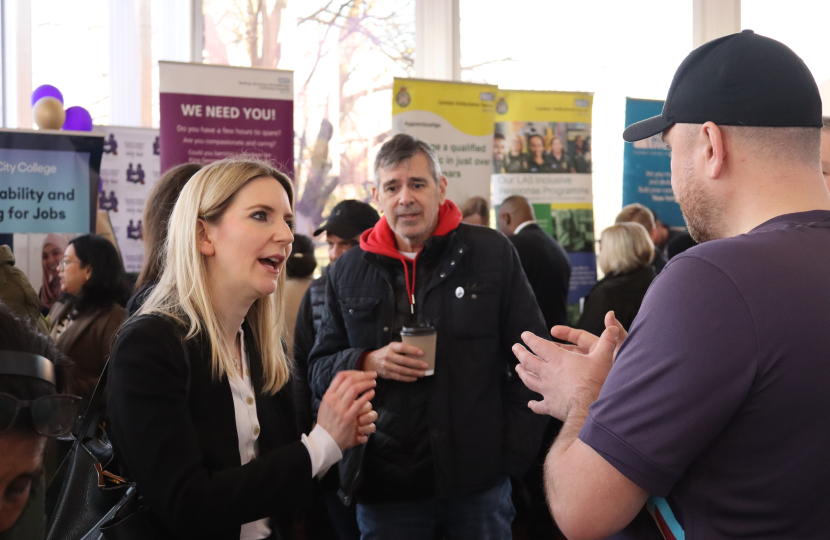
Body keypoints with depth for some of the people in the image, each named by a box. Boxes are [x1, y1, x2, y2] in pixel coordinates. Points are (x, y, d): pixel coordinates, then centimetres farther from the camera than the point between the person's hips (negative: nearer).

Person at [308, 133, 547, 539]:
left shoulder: (492, 253, 0)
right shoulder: (347, 271, 7)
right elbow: (319, 369, 10)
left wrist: (514, 452, -4)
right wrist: (368, 363, -11)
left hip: (478, 478, -1)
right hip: (384, 484, 1)